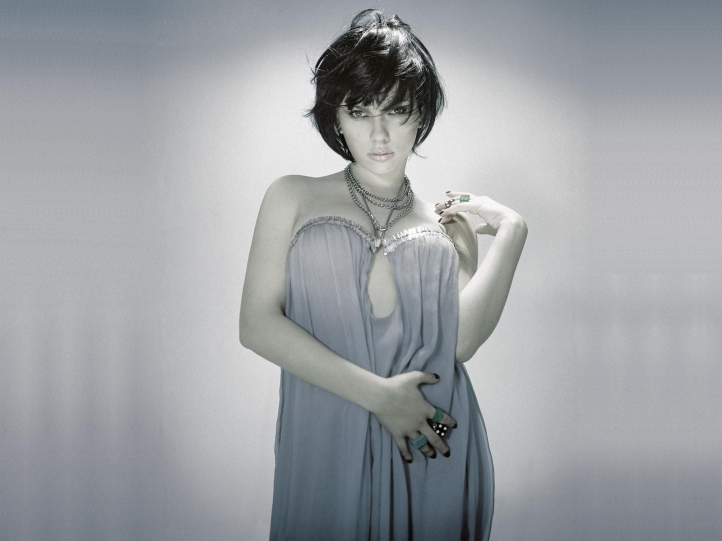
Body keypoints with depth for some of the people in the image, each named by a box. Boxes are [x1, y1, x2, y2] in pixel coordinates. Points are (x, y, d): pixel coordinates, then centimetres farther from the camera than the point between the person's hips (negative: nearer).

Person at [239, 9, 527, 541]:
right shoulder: (293, 199, 7)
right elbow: (257, 325, -6)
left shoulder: (449, 224, 9)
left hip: (436, 460, 1)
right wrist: (377, 393, -12)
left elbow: (461, 341, -8)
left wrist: (510, 232, -5)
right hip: (328, 451, -1)